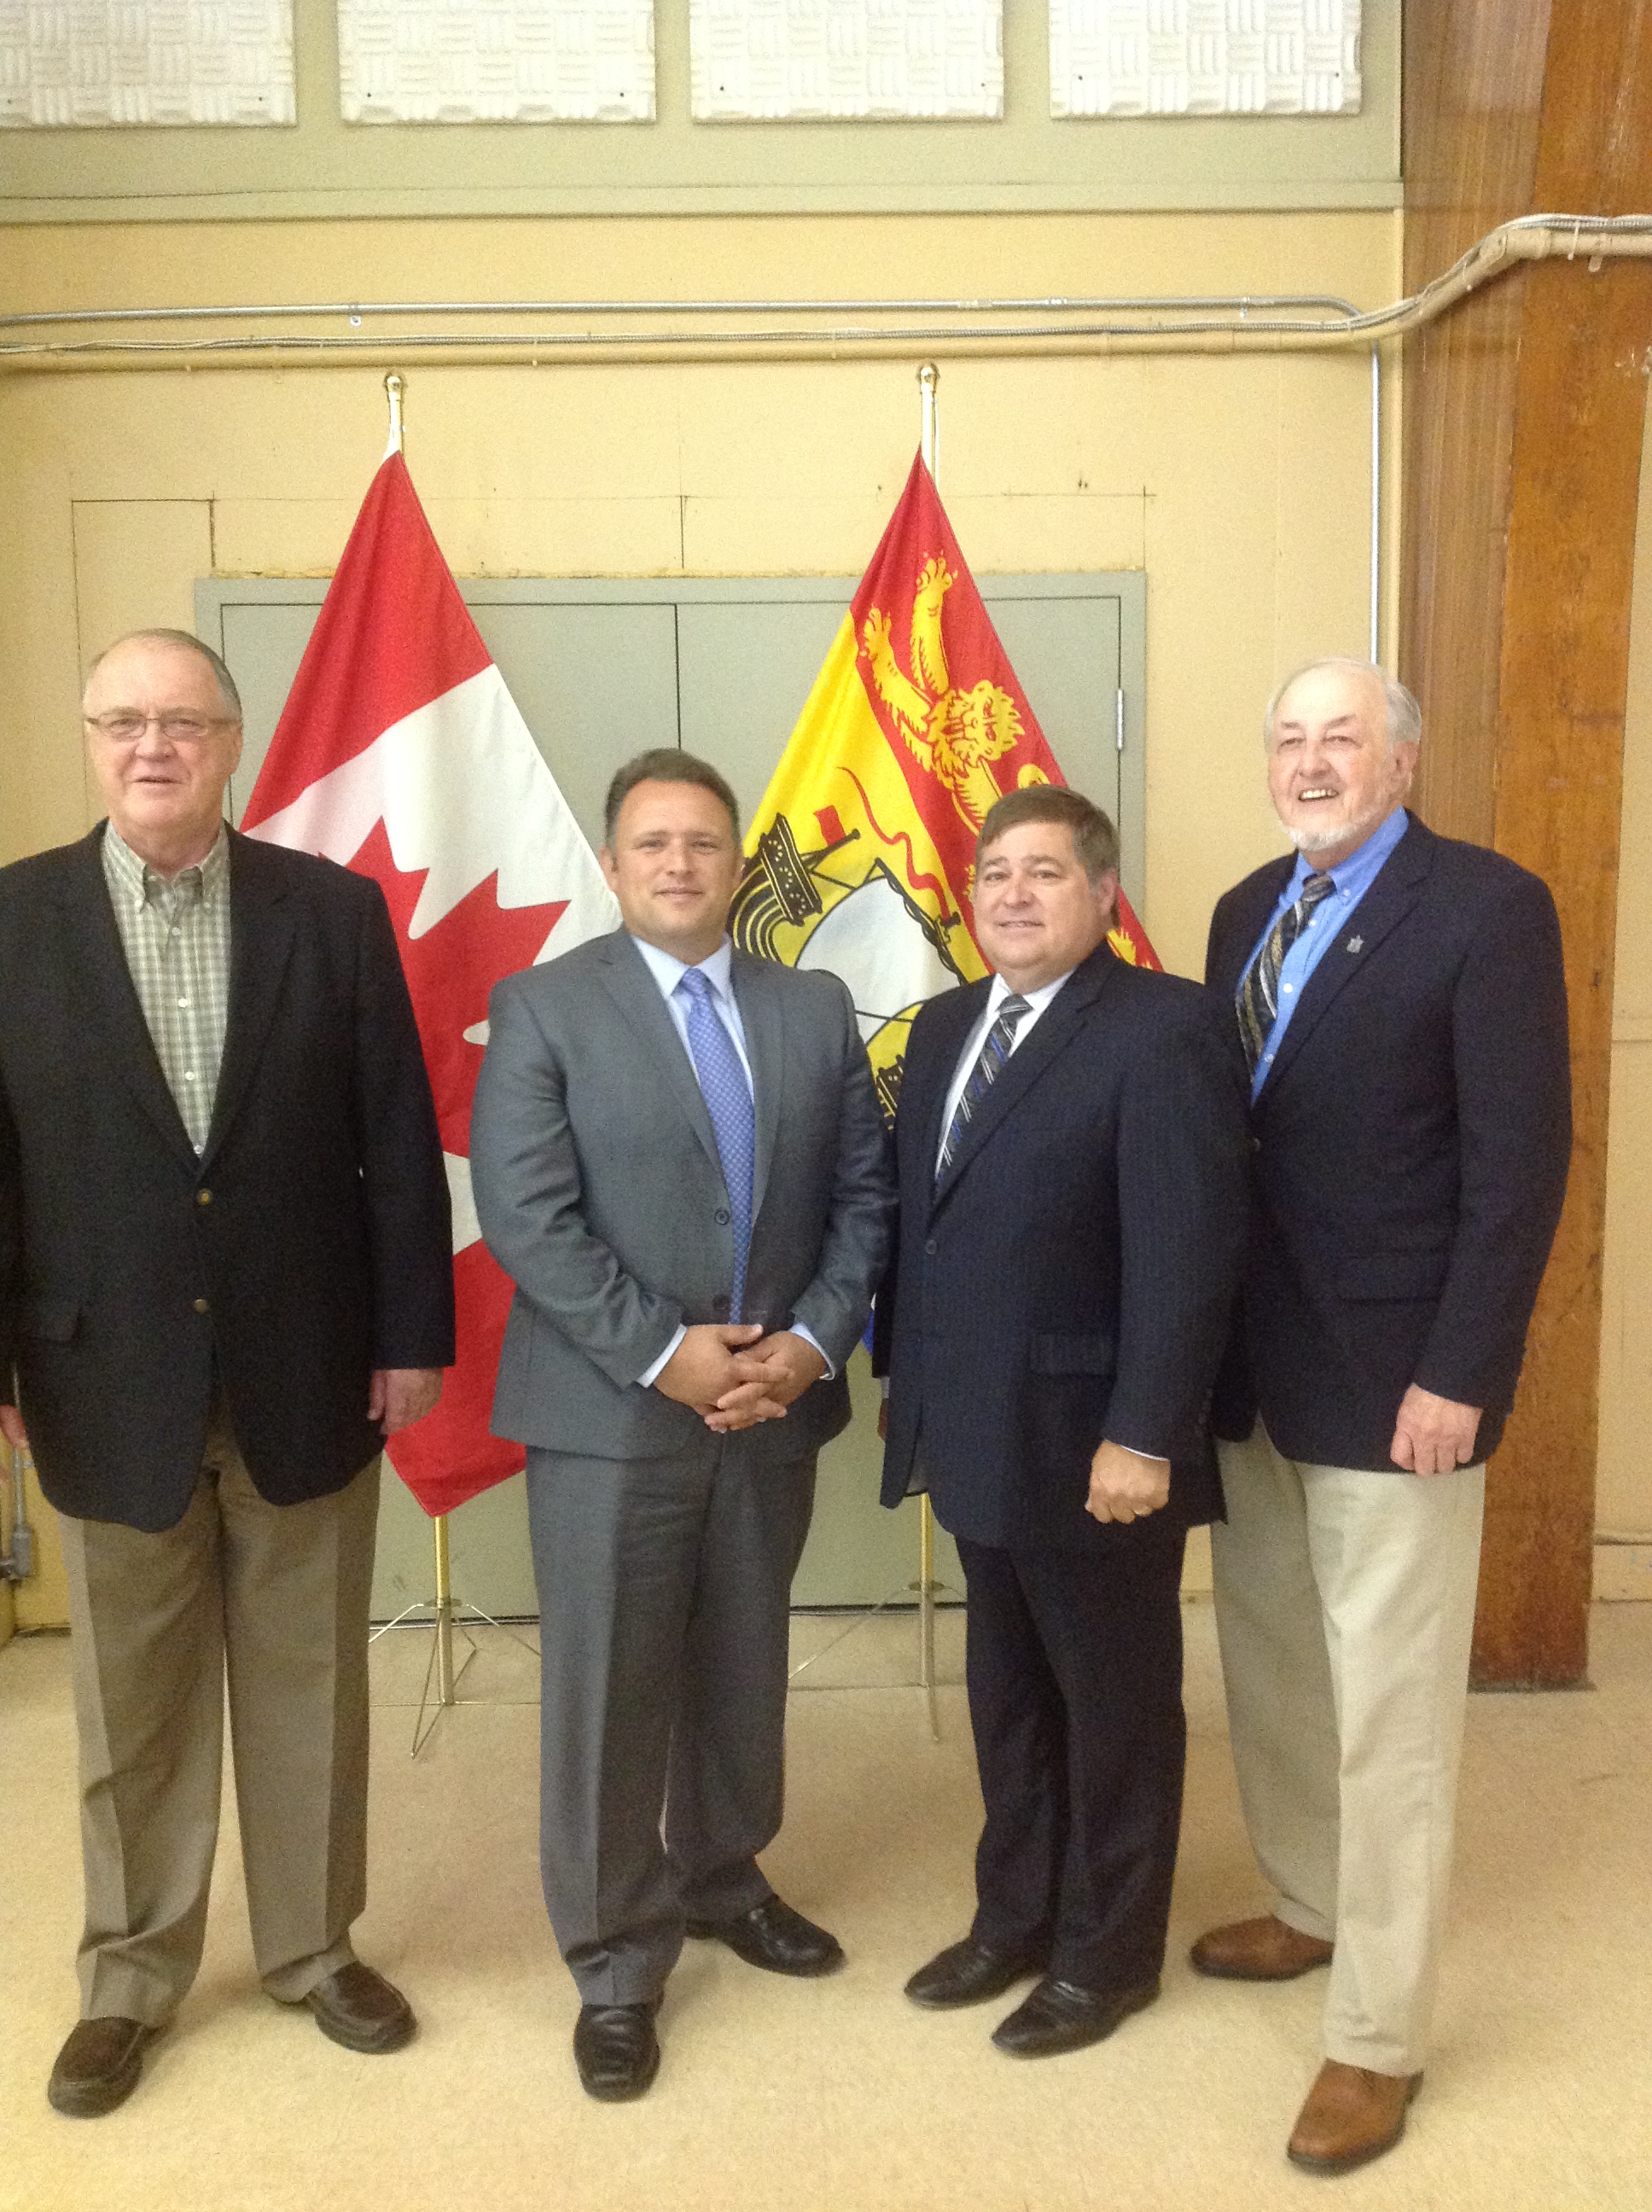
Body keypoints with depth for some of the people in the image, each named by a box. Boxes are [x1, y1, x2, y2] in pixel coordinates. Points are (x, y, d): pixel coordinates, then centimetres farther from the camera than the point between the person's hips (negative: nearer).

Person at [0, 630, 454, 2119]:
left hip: (305, 1371, 1)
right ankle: (130, 1981, 35)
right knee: (132, 1709, 15)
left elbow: (398, 1139, -1)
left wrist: (413, 1333, -3)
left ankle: (315, 1949, 35)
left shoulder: (335, 910, -1)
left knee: (309, 1687, 15)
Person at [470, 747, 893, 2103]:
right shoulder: (542, 1008, -5)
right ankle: (617, 1964, 24)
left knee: (745, 1668, 18)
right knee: (610, 1690, 6)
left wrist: (811, 1342, -8)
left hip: (775, 1401, 4)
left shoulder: (815, 1009, 7)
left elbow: (864, 1194, 6)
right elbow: (524, 1217, -13)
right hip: (609, 1411, -3)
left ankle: (724, 1879, 41)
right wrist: (666, 1355, -18)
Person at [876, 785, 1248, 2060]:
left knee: (1116, 1704, 12)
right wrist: (910, 1386, 10)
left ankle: (1109, 1955, 31)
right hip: (981, 1439, 7)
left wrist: (1143, 1436, -22)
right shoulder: (946, 1029, 10)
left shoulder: (1164, 1028, -14)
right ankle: (1015, 1918, 40)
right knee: (1007, 1694, 21)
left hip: (1094, 1446, -7)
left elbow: (1186, 1252, -20)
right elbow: (916, 1223, 11)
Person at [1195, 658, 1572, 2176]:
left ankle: (1379, 2036, 21)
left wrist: (1459, 1372, -18)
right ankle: (1312, 1910, 42)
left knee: (1390, 1711, 4)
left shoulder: (1488, 905, -10)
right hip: (1252, 1365, 7)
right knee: (1272, 1675, 19)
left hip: (1393, 1374, -7)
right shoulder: (1250, 910, 10)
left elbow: (1521, 1158, -15)